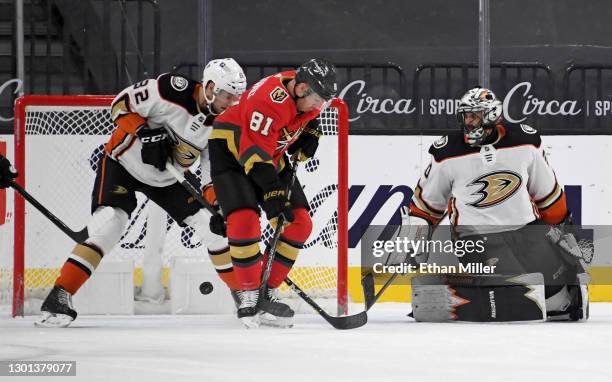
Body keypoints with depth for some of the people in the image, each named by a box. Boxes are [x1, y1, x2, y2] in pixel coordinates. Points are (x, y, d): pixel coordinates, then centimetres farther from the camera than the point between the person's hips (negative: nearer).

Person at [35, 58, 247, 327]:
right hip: (123, 162, -6)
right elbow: (121, 104, -17)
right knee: (107, 229, -24)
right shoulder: (172, 90, -25)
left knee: (214, 227, 0)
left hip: (165, 178, 6)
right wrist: (142, 133, -31)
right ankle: (59, 297, -22)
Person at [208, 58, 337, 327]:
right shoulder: (269, 100, -34)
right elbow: (254, 153, -35)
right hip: (231, 151, -8)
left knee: (299, 224, -1)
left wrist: (309, 132, 3)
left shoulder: (306, 91, -9)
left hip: (272, 156, 8)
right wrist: (272, 194, -36)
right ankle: (248, 295, -15)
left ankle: (267, 292, 5)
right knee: (244, 221, -26)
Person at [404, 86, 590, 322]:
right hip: (476, 236, -3)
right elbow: (426, 200, 7)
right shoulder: (447, 153, -5)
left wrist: (562, 226, 16)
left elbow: (546, 190, 11)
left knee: (556, 283, -9)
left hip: (527, 228, 3)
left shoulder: (525, 141, -1)